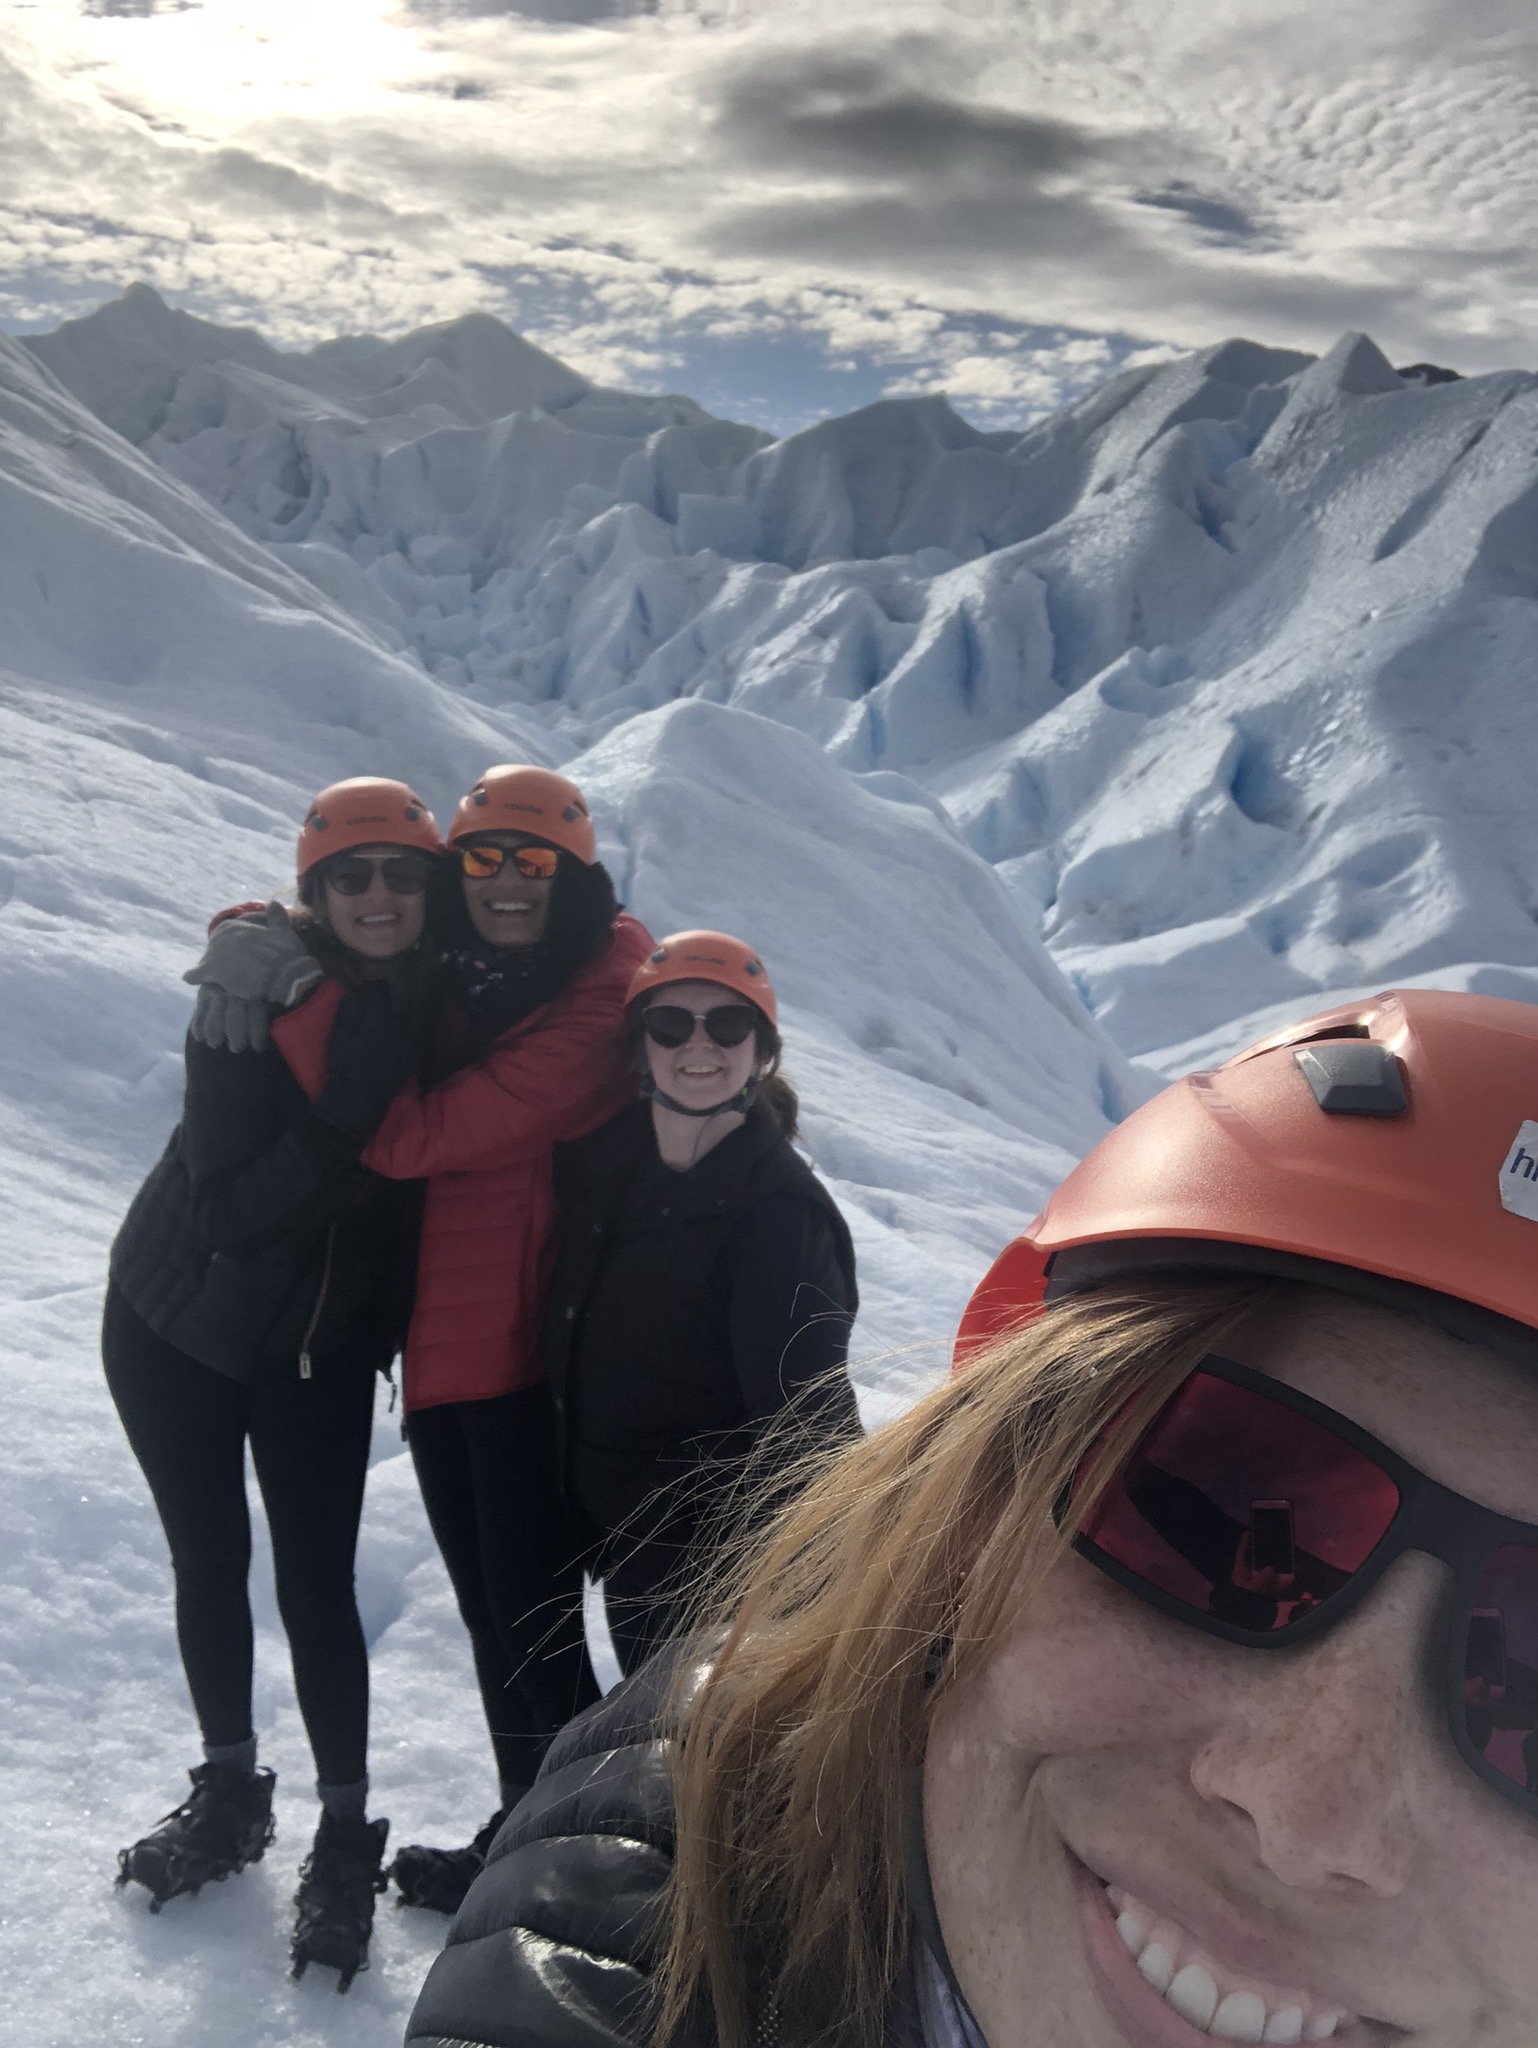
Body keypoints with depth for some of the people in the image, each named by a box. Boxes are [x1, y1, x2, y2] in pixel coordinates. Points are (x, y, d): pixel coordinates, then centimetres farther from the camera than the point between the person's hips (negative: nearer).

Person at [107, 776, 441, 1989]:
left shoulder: (439, 1007, -11)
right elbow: (225, 1212, -26)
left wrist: (399, 1322, -6)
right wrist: (348, 1110, -36)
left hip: (323, 1345, 1)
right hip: (177, 1330, -1)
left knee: (317, 1583, -2)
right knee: (211, 1562, 13)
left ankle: (347, 1835, 17)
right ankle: (230, 1793, 34)